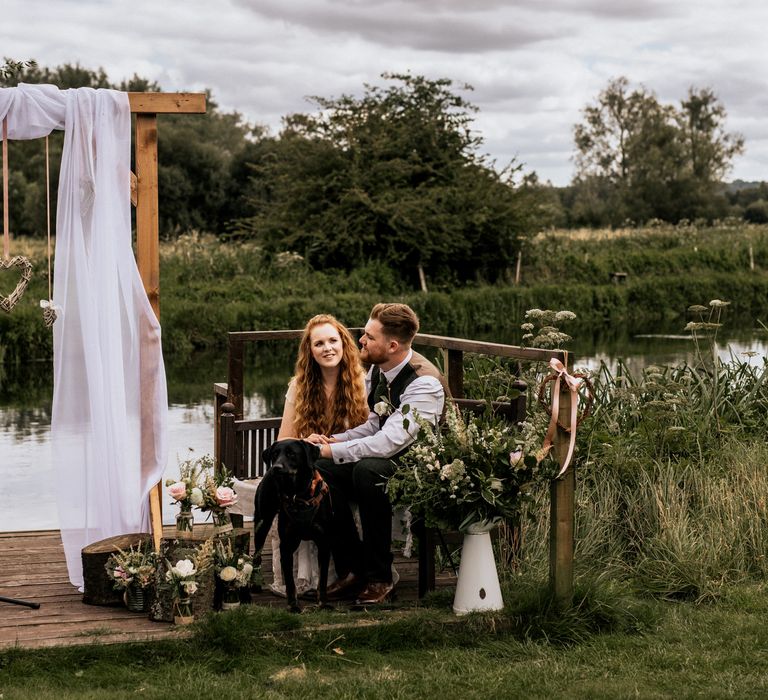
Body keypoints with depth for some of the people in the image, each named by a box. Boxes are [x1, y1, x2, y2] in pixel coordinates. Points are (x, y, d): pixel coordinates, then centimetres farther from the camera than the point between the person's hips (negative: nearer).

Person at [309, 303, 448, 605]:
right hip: (382, 460, 8)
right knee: (319, 470, -16)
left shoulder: (424, 382, -23)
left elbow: (389, 442, -30)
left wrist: (331, 450, -25)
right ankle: (353, 567, -7)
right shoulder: (376, 370, 4)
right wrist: (335, 440, -6)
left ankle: (380, 577, -23)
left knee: (368, 469, -37)